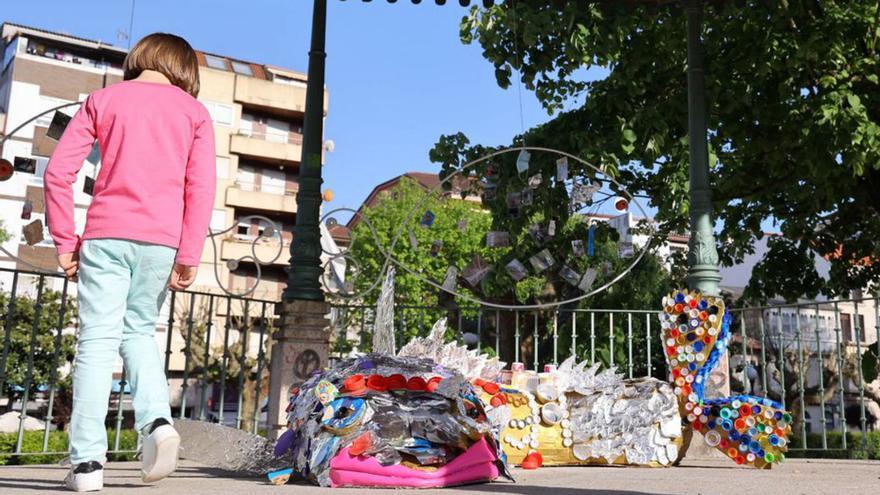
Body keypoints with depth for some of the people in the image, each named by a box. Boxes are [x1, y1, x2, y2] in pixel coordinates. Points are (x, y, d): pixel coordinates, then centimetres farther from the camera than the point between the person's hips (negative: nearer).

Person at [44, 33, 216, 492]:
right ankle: (157, 421, -3)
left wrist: (65, 241, 6)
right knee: (138, 331, 18)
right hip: (163, 240, 1)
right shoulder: (194, 111, 11)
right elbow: (201, 187, 0)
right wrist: (189, 257, -2)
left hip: (106, 234, -1)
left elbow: (58, 172, 3)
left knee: (98, 340, 1)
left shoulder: (103, 99, 12)